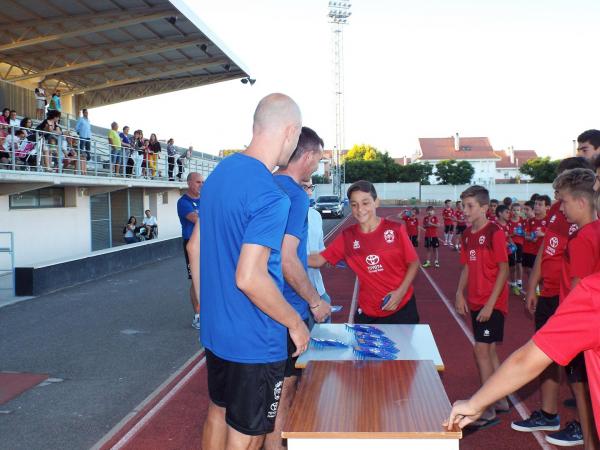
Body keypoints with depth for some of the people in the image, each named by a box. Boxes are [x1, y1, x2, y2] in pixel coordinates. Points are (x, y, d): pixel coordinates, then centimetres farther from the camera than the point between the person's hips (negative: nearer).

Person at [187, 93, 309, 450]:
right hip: (256, 341, -8)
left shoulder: (219, 173, 4)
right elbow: (250, 278, -29)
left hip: (215, 329, 9)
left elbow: (195, 247, 11)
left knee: (218, 413, 25)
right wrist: (295, 323, -14)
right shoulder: (272, 196, -24)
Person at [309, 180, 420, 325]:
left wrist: (401, 291, -15)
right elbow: (318, 260, -7)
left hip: (402, 307, -1)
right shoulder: (347, 236, -5)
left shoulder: (395, 229, -10)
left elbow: (414, 263, -4)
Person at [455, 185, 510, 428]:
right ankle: (500, 400, 28)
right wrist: (460, 294, 5)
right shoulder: (467, 234, 8)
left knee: (481, 349, -8)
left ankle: (488, 411, 2)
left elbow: (504, 270, -15)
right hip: (475, 303, 7)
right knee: (489, 350, 14)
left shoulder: (494, 233, -14)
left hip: (492, 303, -7)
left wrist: (490, 303, -18)